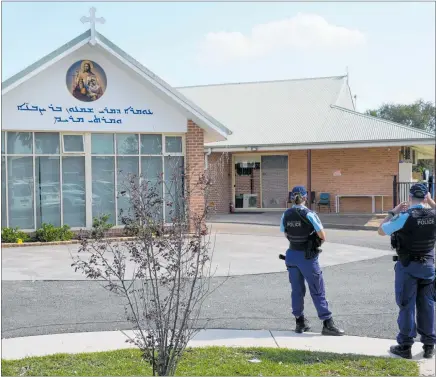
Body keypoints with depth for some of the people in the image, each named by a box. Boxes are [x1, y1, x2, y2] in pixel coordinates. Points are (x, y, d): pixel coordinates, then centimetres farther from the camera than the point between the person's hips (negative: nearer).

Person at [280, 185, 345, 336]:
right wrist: (322, 239, 6)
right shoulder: (309, 214, -15)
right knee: (317, 291, 2)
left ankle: (300, 322, 21)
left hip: (292, 254, 5)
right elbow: (322, 235, -15)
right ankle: (327, 324, 5)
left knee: (297, 290, 13)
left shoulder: (286, 215, 0)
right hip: (307, 256, -5)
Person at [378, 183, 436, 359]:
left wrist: (393, 212, 3)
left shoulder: (404, 217, -17)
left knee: (407, 306, 4)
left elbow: (381, 231, -4)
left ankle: (405, 346, 9)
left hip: (407, 266, -4)